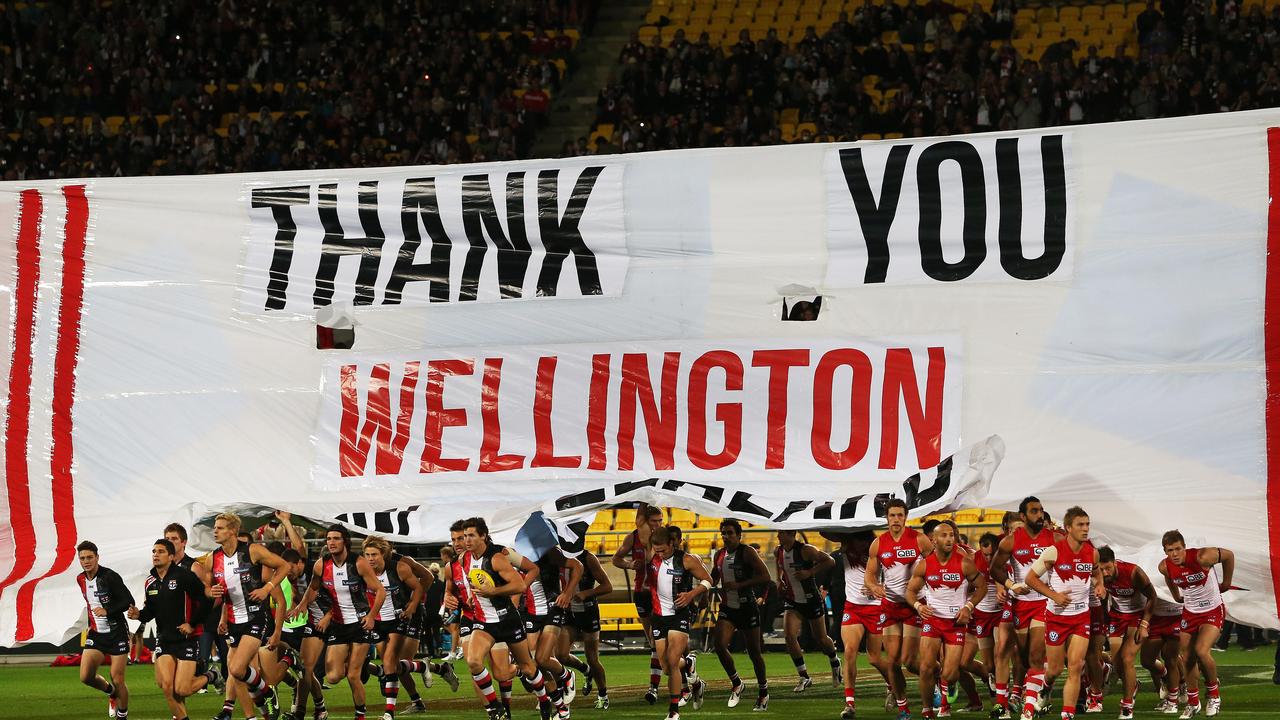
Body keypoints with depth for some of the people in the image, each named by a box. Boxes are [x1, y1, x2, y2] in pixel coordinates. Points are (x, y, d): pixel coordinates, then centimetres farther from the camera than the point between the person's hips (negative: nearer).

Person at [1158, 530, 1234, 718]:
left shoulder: (1202, 557, -26)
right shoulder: (1165, 567, -12)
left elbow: (1228, 555, -7)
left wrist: (1226, 584, 3)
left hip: (1213, 611, -5)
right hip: (1189, 613, 5)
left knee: (1201, 651, -23)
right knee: (1187, 659, 3)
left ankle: (1214, 697, -3)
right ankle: (1192, 703, 21)